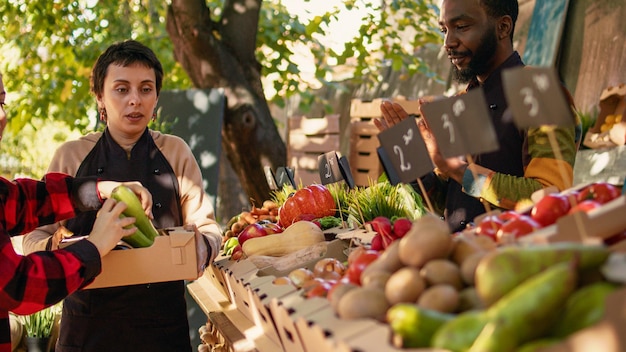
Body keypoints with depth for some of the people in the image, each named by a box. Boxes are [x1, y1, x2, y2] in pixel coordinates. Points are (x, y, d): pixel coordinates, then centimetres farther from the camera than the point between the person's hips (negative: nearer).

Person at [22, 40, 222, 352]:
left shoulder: (175, 153, 3)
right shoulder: (71, 156, 1)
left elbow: (205, 226, 4)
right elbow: (36, 234, 2)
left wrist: (203, 246, -19)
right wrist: (55, 248, -21)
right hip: (87, 323, 0)